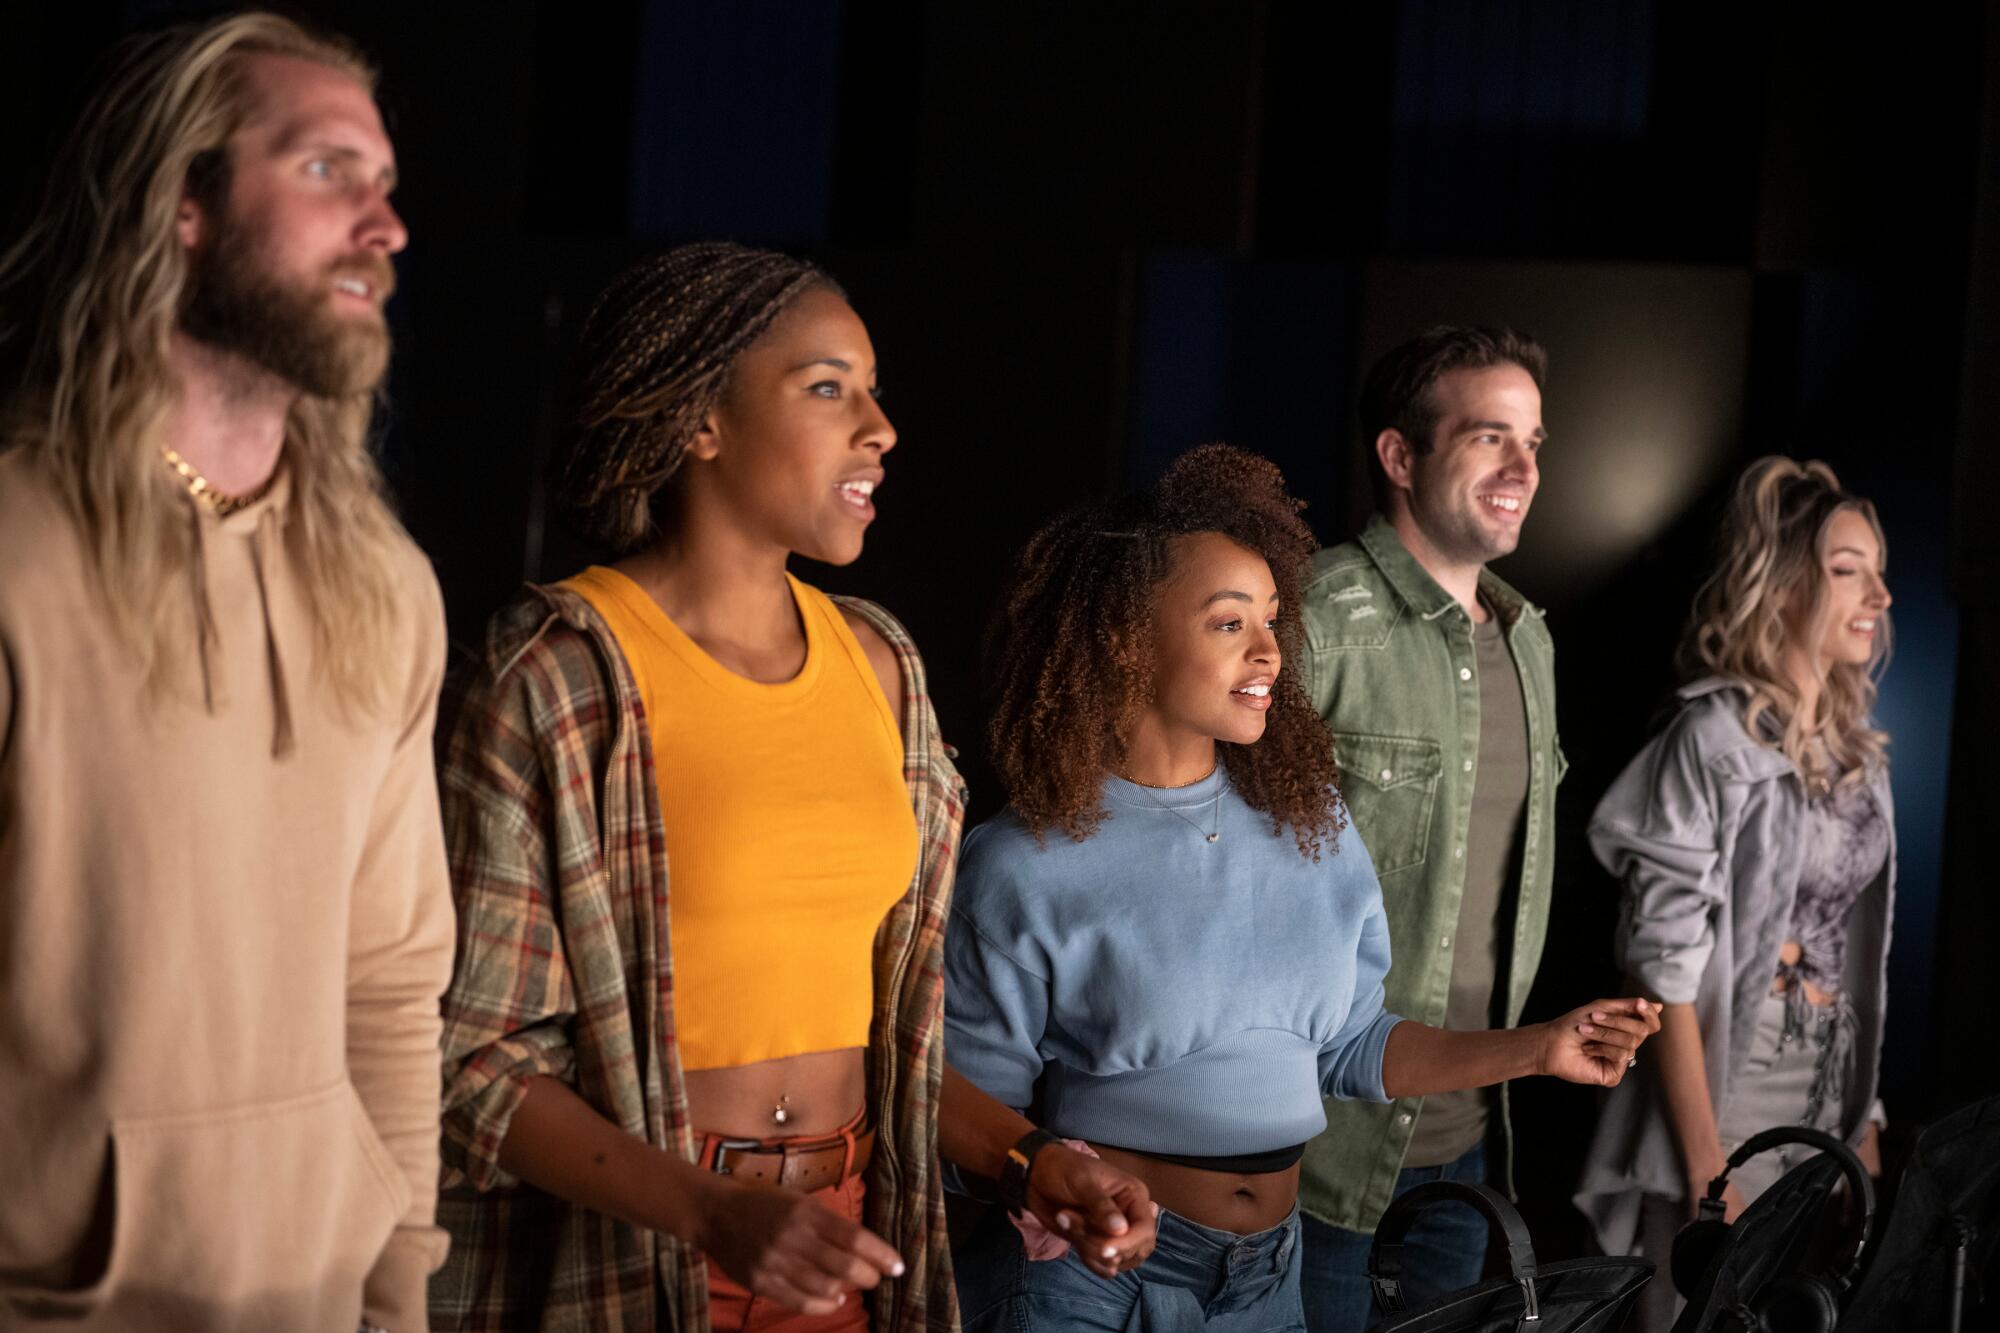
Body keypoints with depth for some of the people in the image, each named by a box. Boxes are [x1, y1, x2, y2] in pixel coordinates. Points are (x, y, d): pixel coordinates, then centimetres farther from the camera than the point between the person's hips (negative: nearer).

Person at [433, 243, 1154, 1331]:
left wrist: (1023, 1154, 0)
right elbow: (474, 1055, -13)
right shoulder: (559, 678, -13)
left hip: (839, 1245, 6)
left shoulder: (878, 662, 5)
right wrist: (714, 1217, -23)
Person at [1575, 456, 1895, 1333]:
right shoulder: (1715, 738, -13)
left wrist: (1865, 1119, 11)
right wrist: (1706, 1171, -19)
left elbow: (1854, 955, 14)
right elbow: (1668, 964, -17)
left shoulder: (1859, 748, 8)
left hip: (1829, 1109, 7)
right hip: (1724, 1103, -7)